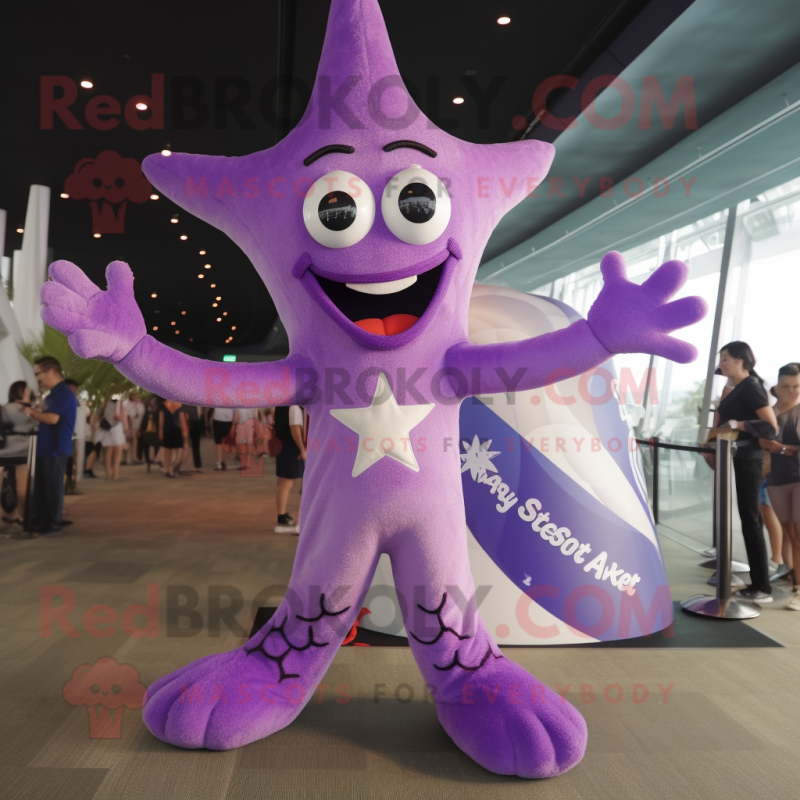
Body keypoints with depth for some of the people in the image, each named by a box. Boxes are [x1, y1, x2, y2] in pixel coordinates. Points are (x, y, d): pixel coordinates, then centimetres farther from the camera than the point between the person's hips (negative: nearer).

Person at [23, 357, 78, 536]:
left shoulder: (63, 393, -15)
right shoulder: (55, 393, 17)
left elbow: (52, 418, -26)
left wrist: (32, 412, -11)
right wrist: (35, 414, 4)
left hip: (56, 448, -10)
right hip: (46, 447, 10)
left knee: (53, 485, -3)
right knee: (40, 485, 15)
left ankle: (53, 525, 4)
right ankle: (40, 520, 25)